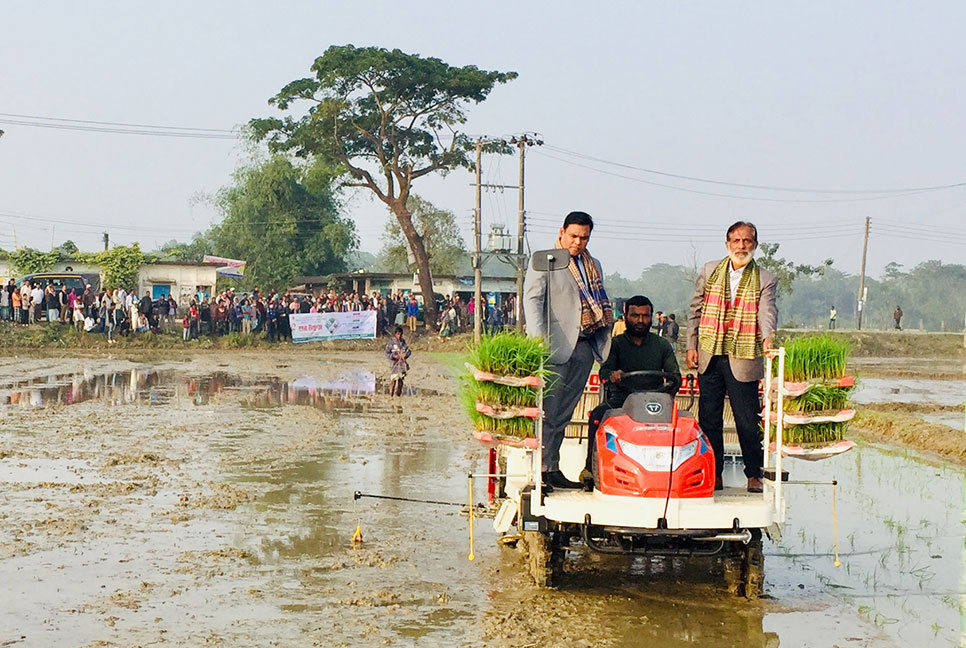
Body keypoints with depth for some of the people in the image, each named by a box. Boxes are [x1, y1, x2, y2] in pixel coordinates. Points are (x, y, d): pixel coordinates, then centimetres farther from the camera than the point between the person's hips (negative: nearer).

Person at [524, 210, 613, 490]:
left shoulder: (593, 266, 21)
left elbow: (600, 304, 24)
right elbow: (532, 299, -9)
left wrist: (604, 339, 12)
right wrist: (538, 340, -20)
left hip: (584, 346, 6)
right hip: (556, 344, -6)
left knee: (564, 412, 7)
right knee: (549, 410, -7)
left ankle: (552, 469, 11)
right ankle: (543, 468, -5)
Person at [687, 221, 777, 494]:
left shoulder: (765, 280, 2)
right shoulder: (710, 271, 10)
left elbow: (767, 312, -14)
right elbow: (695, 309, 14)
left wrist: (767, 336, -34)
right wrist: (692, 345, 6)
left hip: (743, 360, -3)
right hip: (709, 358, 3)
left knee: (747, 420, 0)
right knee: (708, 418, 6)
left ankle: (754, 474, 12)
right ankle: (713, 474, 15)